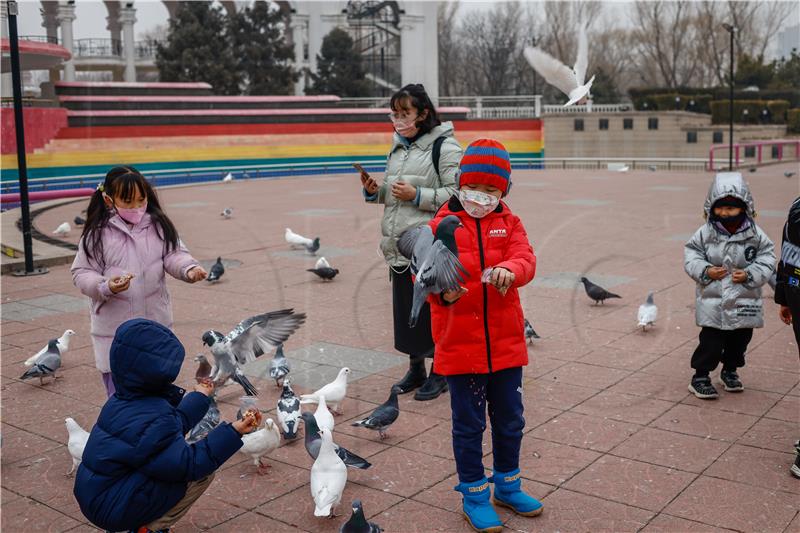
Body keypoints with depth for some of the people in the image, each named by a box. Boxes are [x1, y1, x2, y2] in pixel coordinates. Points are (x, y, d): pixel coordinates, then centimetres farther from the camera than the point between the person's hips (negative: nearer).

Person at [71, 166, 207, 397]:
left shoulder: (158, 225, -1)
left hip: (155, 323, 3)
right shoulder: (97, 233, -7)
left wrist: (189, 268, -25)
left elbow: (173, 255, -2)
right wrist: (106, 287, -25)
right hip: (114, 328, -2)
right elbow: (81, 272, -6)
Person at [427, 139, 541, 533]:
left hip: (505, 342, 4)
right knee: (468, 424, 8)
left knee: (509, 419, 17)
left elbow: (525, 258, -10)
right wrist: (442, 291, -34)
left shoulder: (509, 223, 6)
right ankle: (474, 495, 25)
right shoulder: (443, 225, -4)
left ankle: (508, 485, 38)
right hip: (460, 343, -3)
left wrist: (510, 270, -34)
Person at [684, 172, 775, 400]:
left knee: (739, 340, 16)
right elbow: (691, 255, 0)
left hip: (744, 301, 2)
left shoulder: (754, 234, -5)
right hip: (712, 301, -2)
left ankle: (730, 371, 38)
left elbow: (766, 257, 0)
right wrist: (705, 270, -16)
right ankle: (700, 377, 11)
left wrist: (750, 274, -14)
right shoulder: (706, 233, -7)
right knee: (711, 342, -3)